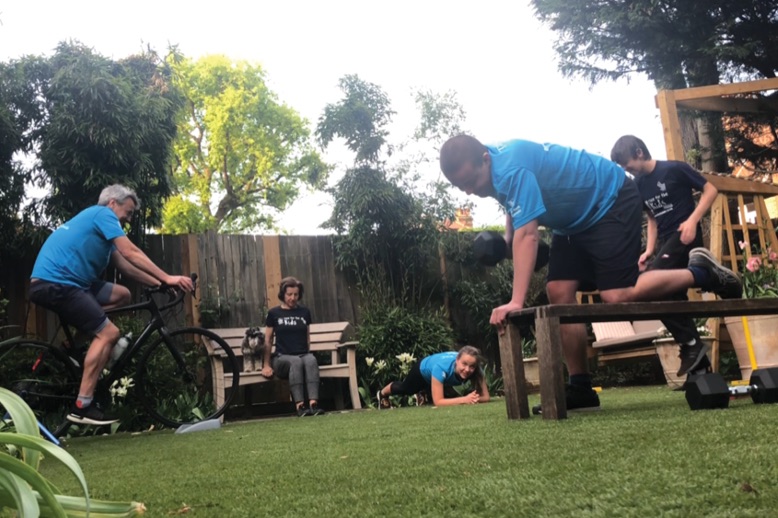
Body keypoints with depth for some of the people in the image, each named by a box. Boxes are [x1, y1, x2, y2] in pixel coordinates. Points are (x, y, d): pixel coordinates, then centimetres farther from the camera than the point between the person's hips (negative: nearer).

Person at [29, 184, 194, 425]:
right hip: (54, 283, -10)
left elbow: (125, 266, 20)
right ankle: (82, 407, -14)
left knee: (122, 294, 14)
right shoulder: (102, 214, -3)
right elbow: (131, 253, -12)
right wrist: (167, 278, -13)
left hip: (61, 282, 10)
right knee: (109, 333, -15)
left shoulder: (97, 224, 25)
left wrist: (160, 283, 12)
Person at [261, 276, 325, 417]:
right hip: (282, 358, -2)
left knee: (311, 360, -35)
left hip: (303, 355, 2)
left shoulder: (304, 312, 15)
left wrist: (307, 354, 10)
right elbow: (268, 340, 8)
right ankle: (299, 405, -44)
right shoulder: (274, 313, 7)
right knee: (296, 362, -38)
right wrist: (267, 365, 3)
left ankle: (313, 403, -48)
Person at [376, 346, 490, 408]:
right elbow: (438, 402, -52)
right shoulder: (442, 367, -52)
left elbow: (485, 396, -36)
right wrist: (464, 399, -61)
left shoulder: (475, 370, -41)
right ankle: (381, 394, 60)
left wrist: (473, 398, -56)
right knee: (404, 389, 28)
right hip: (423, 370, -3)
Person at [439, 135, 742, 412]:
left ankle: (701, 274, 0)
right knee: (559, 292, -5)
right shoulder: (494, 170, -2)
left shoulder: (511, 168, -31)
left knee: (616, 296, -22)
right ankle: (581, 387, -1)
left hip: (612, 202, -9)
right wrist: (507, 237, 0)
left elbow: (527, 235, -40)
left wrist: (516, 302, -46)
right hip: (577, 218, 9)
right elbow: (513, 206, 21)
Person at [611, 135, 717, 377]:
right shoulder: (638, 184, 11)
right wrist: (649, 250, 9)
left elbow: (711, 189, -6)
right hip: (665, 240, 8)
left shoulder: (674, 168, -9)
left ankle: (691, 343, -12)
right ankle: (698, 359, 14)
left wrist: (692, 220, -18)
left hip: (685, 235, -8)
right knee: (673, 297, 6)